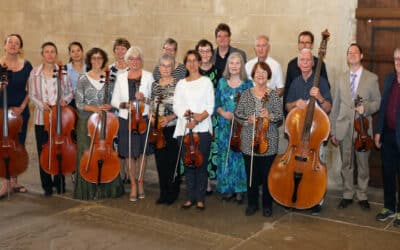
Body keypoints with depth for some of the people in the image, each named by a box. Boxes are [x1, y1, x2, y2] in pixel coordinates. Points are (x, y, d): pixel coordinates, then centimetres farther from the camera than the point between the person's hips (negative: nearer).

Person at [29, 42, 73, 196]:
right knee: (44, 153, 4)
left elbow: (70, 92, 8)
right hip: (42, 118, 0)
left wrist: (65, 100, -12)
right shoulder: (35, 73, 3)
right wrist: (41, 104, -13)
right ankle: (47, 186, 16)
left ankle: (60, 183, 20)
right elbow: (32, 95, 5)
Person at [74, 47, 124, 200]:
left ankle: (107, 189, 13)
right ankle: (88, 190, 12)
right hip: (87, 121, -1)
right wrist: (95, 108, -16)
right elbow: (79, 103, -2)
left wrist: (109, 106, -11)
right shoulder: (83, 80, 1)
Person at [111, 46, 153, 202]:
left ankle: (140, 183, 23)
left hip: (143, 119, -1)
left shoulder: (148, 76, 3)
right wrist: (124, 104, -10)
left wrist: (145, 99, -17)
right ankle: (133, 185, 17)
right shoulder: (121, 78, 8)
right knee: (129, 153, 4)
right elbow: (114, 101, 9)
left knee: (142, 152, 5)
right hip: (126, 120, 1)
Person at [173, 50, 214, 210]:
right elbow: (176, 107, 5)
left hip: (202, 129, -2)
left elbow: (210, 107, -2)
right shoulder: (181, 84, 13)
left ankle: (200, 199, 7)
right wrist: (189, 114, -13)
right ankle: (190, 197, 15)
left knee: (201, 164, -2)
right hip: (184, 129, 2)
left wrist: (198, 119, -16)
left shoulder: (206, 81, 6)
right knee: (188, 164, 5)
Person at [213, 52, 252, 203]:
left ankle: (240, 190, 12)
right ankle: (227, 189, 18)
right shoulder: (222, 82, 9)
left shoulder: (248, 83, 1)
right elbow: (216, 104, 9)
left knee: (240, 156, -1)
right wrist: (224, 113, -10)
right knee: (225, 157, 5)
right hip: (224, 127, 2)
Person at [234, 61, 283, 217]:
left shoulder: (273, 94, 2)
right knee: (251, 174, 8)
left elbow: (280, 116, -1)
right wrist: (247, 120, -14)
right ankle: (252, 204, 23)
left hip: (268, 141, -1)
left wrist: (270, 116, -20)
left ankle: (267, 205, 21)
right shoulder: (246, 94, 5)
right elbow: (237, 114, 4)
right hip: (249, 141, 1)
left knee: (267, 175, 6)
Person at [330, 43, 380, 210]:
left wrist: (366, 108, -17)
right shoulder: (342, 78, 10)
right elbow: (335, 106, 9)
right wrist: (333, 131, 6)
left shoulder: (371, 78, 2)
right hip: (344, 128, 2)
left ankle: (362, 196, 20)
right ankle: (347, 195, 22)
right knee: (346, 165, 9)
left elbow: (377, 102, 5)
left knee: (363, 165, 5)